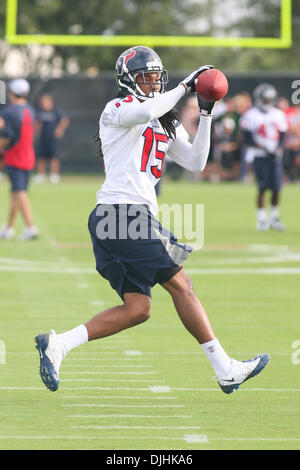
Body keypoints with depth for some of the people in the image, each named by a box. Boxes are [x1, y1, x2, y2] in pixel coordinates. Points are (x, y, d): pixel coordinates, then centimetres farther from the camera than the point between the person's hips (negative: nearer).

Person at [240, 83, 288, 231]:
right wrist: (263, 148, -16)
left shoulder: (279, 115, 10)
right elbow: (248, 138, -8)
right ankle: (261, 219, 2)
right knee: (262, 188, -7)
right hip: (259, 156, -4)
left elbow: (282, 136, 13)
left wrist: (278, 149, -5)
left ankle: (274, 217, 14)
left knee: (276, 188, -1)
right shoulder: (251, 115, -5)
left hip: (275, 156, 4)